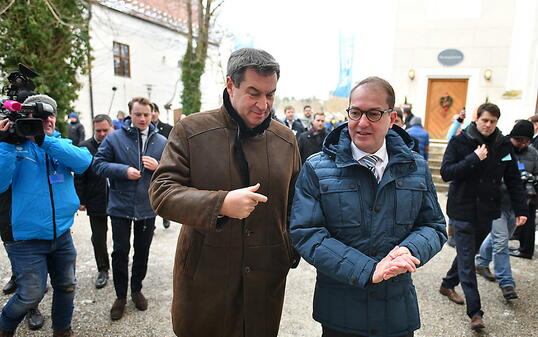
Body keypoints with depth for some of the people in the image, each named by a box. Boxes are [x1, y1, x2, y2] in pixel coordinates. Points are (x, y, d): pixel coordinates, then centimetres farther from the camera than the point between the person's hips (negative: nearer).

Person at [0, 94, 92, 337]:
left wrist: (45, 140, -22)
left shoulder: (63, 144, 5)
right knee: (31, 295, 2)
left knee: (66, 287, 16)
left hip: (62, 233, 4)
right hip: (26, 237, -4)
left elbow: (84, 161, -16)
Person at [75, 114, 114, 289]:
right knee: (98, 238, 10)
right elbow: (79, 177, 1)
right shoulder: (85, 147, -2)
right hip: (96, 202, 1)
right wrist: (81, 200, -3)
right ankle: (102, 270, 27)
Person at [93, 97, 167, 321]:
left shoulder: (161, 142, 2)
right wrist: (123, 170, -19)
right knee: (120, 252, 7)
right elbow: (98, 164, -5)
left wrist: (158, 166, -15)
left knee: (142, 251, 15)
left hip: (148, 208, 2)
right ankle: (121, 296, 26)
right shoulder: (114, 138, -4)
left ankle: (136, 289, 37)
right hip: (120, 207, -2)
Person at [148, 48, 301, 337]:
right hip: (204, 278, -2)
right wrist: (221, 203, -26)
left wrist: (293, 252, 12)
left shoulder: (286, 138, 3)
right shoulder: (191, 130, -7)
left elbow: (294, 203, 14)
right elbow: (160, 192, -12)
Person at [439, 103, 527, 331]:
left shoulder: (504, 146, 2)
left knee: (469, 253, 18)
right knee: (467, 260, -4)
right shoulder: (459, 142, -8)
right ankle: (475, 311, 2)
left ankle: (448, 285, 39)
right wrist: (474, 158, -22)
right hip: (462, 209, -4)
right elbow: (446, 172, -16)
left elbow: (513, 181, 5)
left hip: (486, 211, 4)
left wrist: (520, 210, -1)